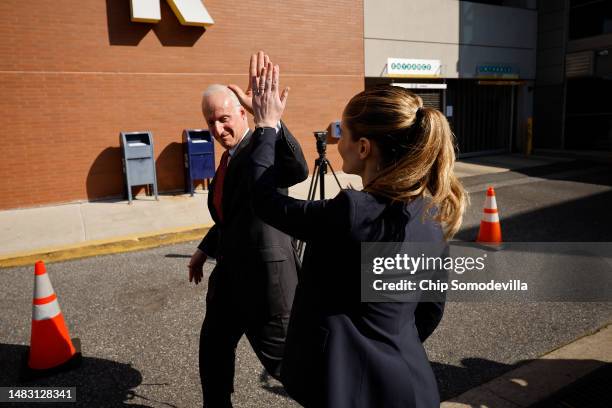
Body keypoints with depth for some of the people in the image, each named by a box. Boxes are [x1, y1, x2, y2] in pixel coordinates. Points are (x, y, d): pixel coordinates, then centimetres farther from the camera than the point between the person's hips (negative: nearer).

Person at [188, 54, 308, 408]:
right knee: (213, 345, 23)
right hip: (232, 272, 9)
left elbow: (298, 170, -40)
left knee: (281, 356, 5)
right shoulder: (231, 155, 12)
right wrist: (205, 249, 23)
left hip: (266, 273, -9)